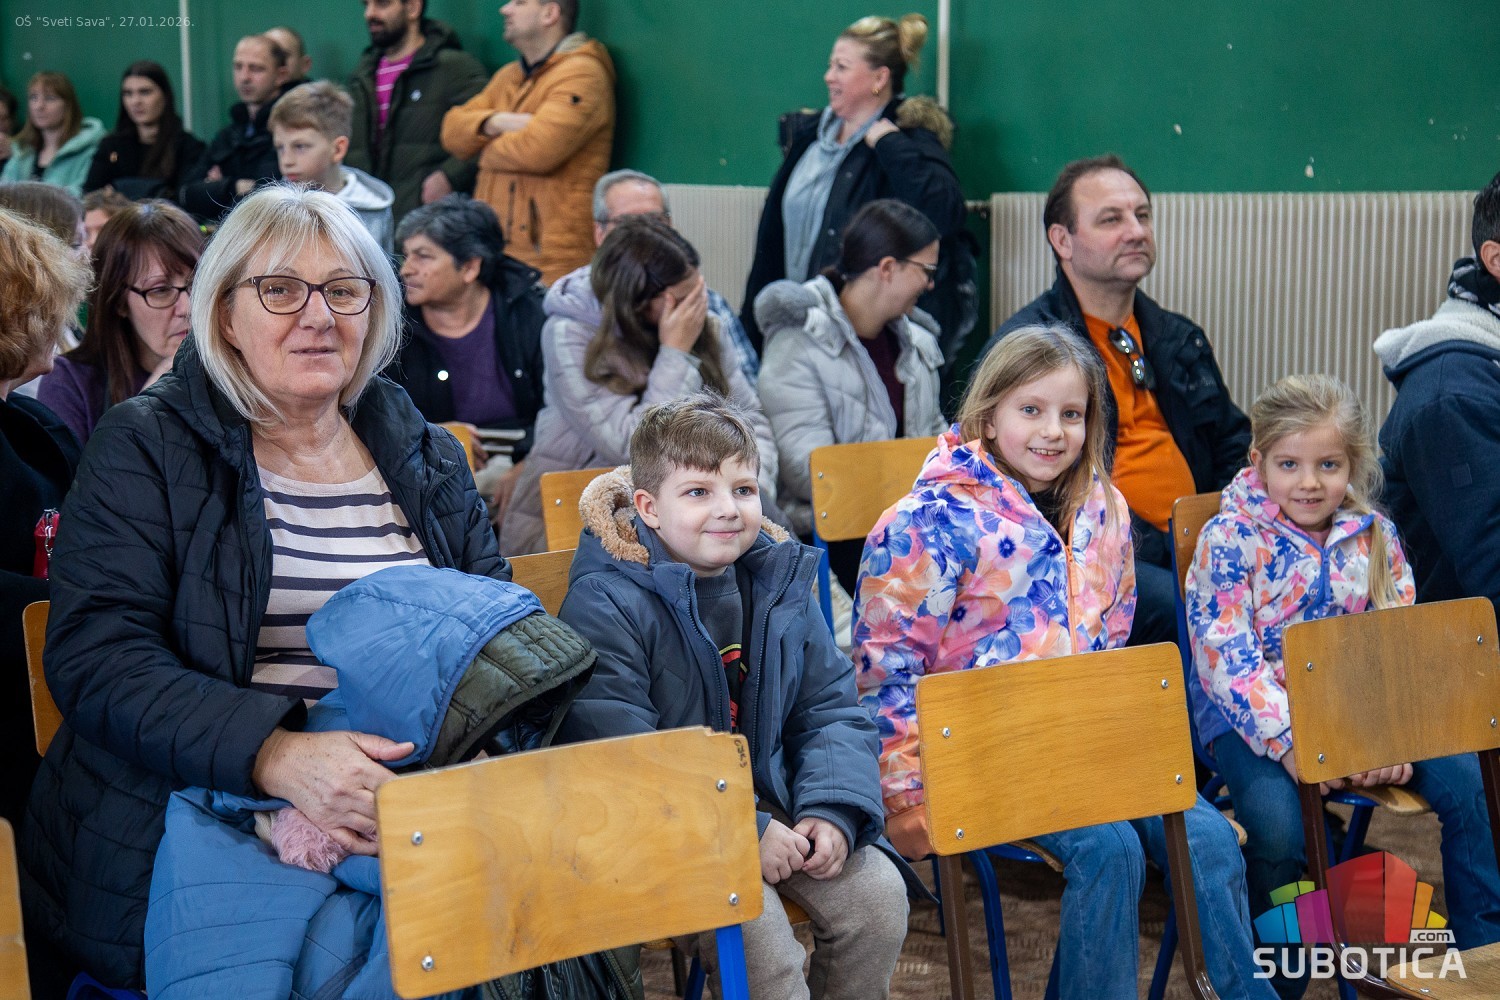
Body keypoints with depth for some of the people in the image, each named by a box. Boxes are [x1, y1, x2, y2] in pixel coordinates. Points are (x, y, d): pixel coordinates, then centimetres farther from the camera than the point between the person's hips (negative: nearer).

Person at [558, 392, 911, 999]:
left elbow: (830, 712, 8)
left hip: (769, 801, 6)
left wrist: (833, 810, -11)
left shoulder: (778, 585, 5)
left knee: (876, 893, -9)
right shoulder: (606, 606, -17)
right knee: (753, 917, -27)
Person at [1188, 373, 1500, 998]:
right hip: (1254, 715, -4)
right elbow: (1228, 662, -16)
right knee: (1277, 819, -31)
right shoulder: (1229, 540, -8)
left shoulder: (1372, 536, 5)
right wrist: (1289, 742, -27)